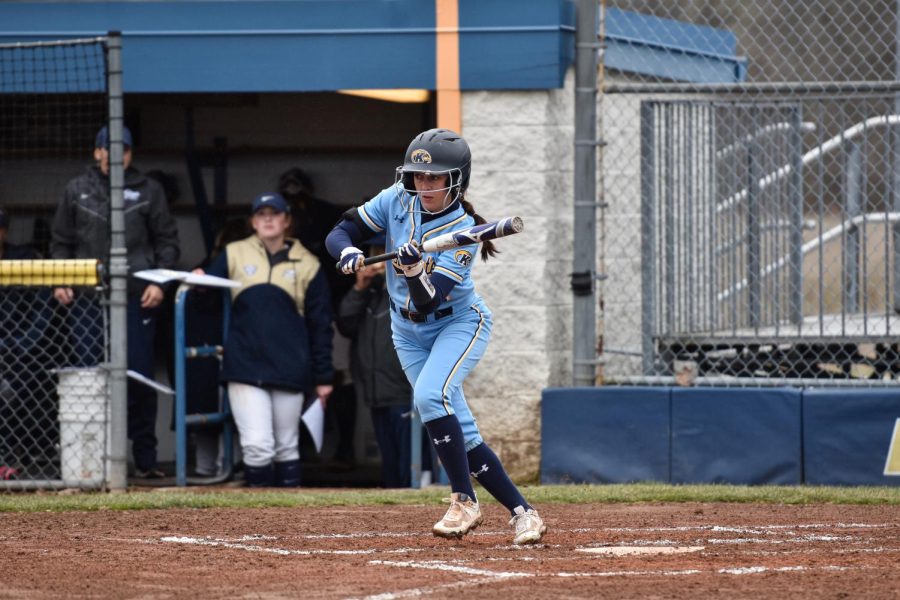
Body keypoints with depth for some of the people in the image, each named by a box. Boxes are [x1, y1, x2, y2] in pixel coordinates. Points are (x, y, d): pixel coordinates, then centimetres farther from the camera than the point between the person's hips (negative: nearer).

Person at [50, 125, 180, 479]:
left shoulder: (148, 192, 7)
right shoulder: (77, 191, 11)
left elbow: (167, 241, 9)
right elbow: (61, 241, 15)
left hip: (137, 298, -1)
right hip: (86, 299, 1)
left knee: (139, 376, -1)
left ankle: (145, 460, 4)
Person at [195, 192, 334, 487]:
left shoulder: (307, 264, 8)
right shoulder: (234, 255, 10)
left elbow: (320, 325, 9)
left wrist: (323, 377, 5)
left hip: (290, 370, 1)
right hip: (245, 366, -1)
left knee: (286, 448, 9)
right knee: (257, 446, -11)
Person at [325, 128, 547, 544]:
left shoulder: (463, 232, -24)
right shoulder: (398, 200, -10)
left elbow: (427, 303, -32)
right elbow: (340, 233, -9)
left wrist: (414, 269, -50)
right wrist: (347, 252, -31)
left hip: (460, 324, -5)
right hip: (409, 333, 5)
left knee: (430, 395, -31)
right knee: (461, 433, 0)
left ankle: (464, 502, -21)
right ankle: (521, 512, 7)